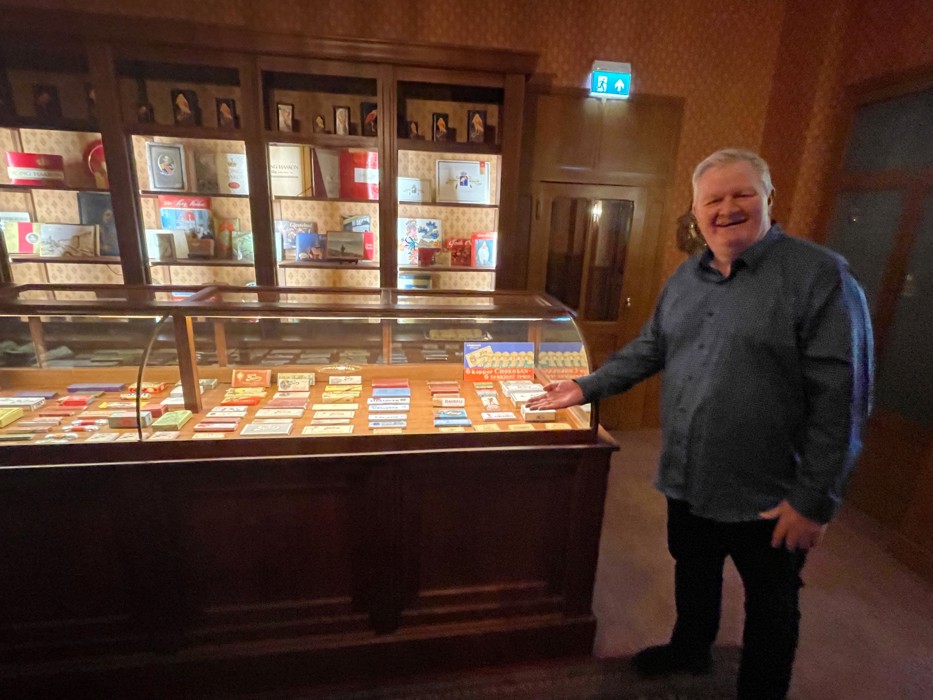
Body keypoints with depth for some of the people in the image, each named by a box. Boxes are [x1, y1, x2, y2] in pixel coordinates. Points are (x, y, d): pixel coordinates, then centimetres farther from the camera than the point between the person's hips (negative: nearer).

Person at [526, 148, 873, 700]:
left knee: (770, 605, 18)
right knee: (693, 575, 27)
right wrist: (588, 388, 7)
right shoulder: (687, 276, 6)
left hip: (768, 496, -5)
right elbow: (650, 348, 13)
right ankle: (690, 649, 54)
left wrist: (815, 500, -16)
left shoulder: (821, 275, -14)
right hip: (688, 481, 6)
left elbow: (840, 398, -17)